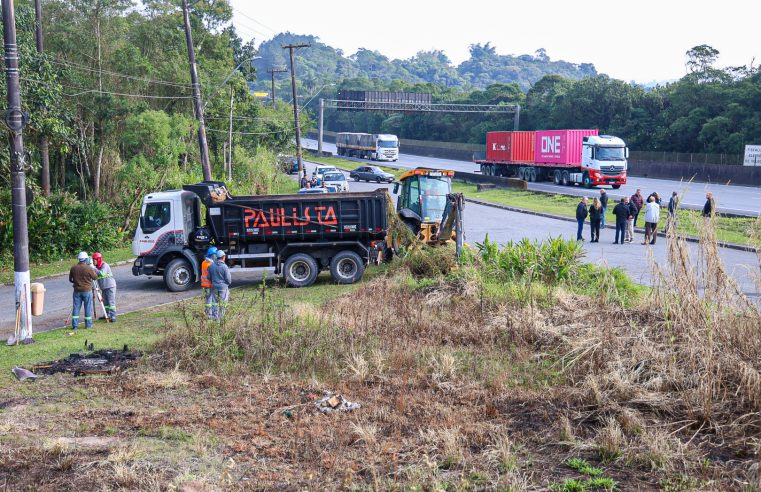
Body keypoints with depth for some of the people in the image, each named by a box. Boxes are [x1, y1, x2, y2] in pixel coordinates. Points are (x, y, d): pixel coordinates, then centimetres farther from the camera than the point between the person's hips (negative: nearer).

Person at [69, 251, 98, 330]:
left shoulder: (73, 268, 0)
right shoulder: (89, 268, -12)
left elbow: (70, 279, 9)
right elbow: (95, 277, -2)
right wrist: (93, 270, 12)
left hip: (77, 291, 3)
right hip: (87, 291, -3)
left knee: (76, 307, 6)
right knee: (88, 307, 5)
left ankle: (75, 324, 3)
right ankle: (88, 324, 8)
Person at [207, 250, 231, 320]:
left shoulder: (211, 266, 0)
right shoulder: (224, 267, -14)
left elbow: (209, 277, 8)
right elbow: (228, 279, -11)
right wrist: (229, 282, 11)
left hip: (214, 287, 4)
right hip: (223, 287, -4)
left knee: (214, 302, 11)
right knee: (222, 303, 7)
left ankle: (214, 316, 12)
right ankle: (221, 316, 11)